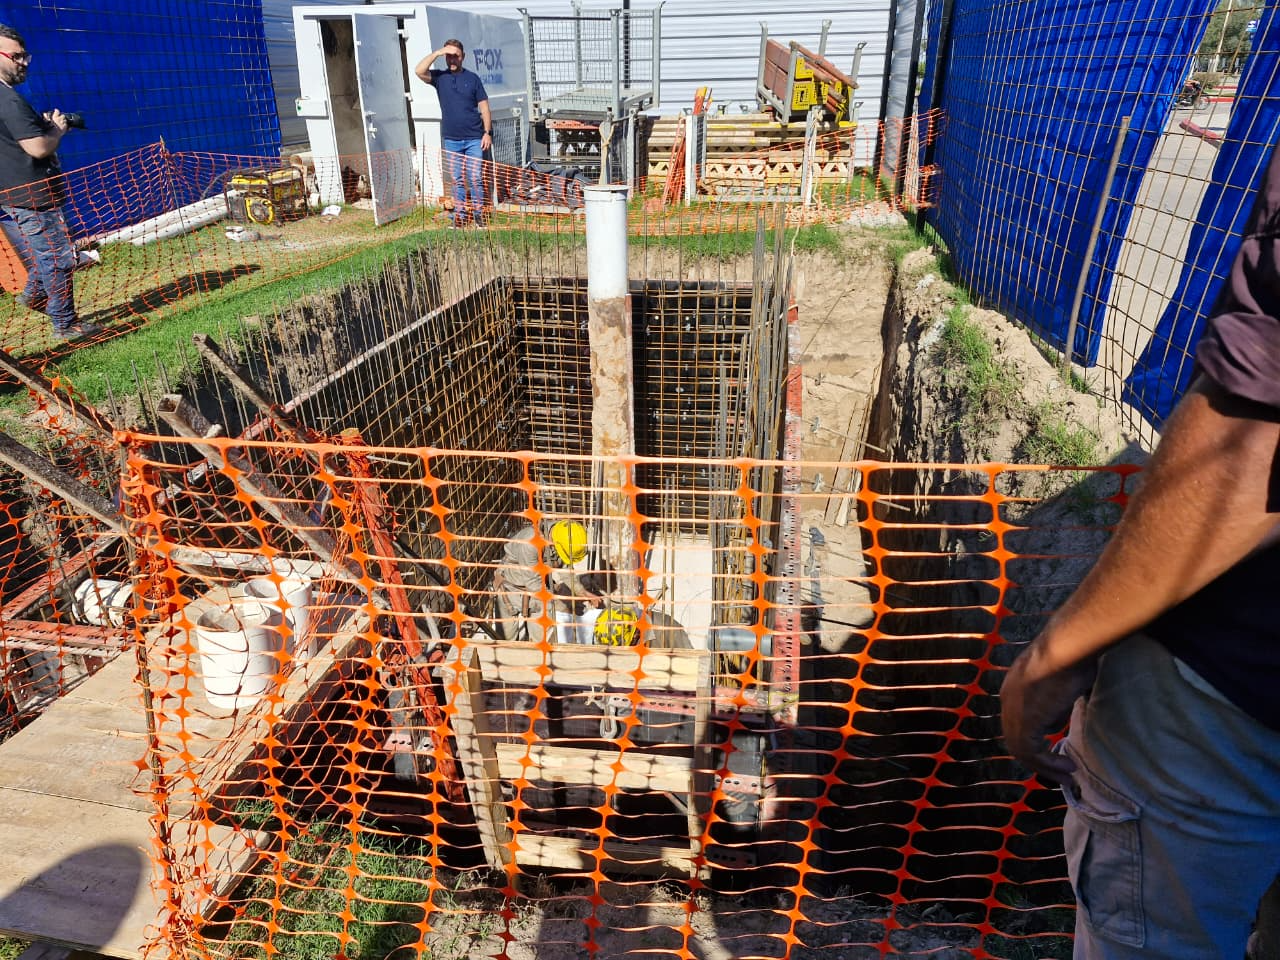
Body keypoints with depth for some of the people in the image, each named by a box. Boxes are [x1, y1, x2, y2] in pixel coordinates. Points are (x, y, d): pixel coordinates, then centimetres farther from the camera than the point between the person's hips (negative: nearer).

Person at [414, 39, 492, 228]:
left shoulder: (472, 78, 5)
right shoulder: (439, 77, 6)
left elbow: (484, 106, 4)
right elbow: (419, 71, -12)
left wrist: (488, 132, -5)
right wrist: (437, 52, -15)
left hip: (474, 138, -1)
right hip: (451, 139, 2)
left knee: (475, 178, -2)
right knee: (457, 180, 6)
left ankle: (479, 213, 7)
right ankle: (460, 214, 13)